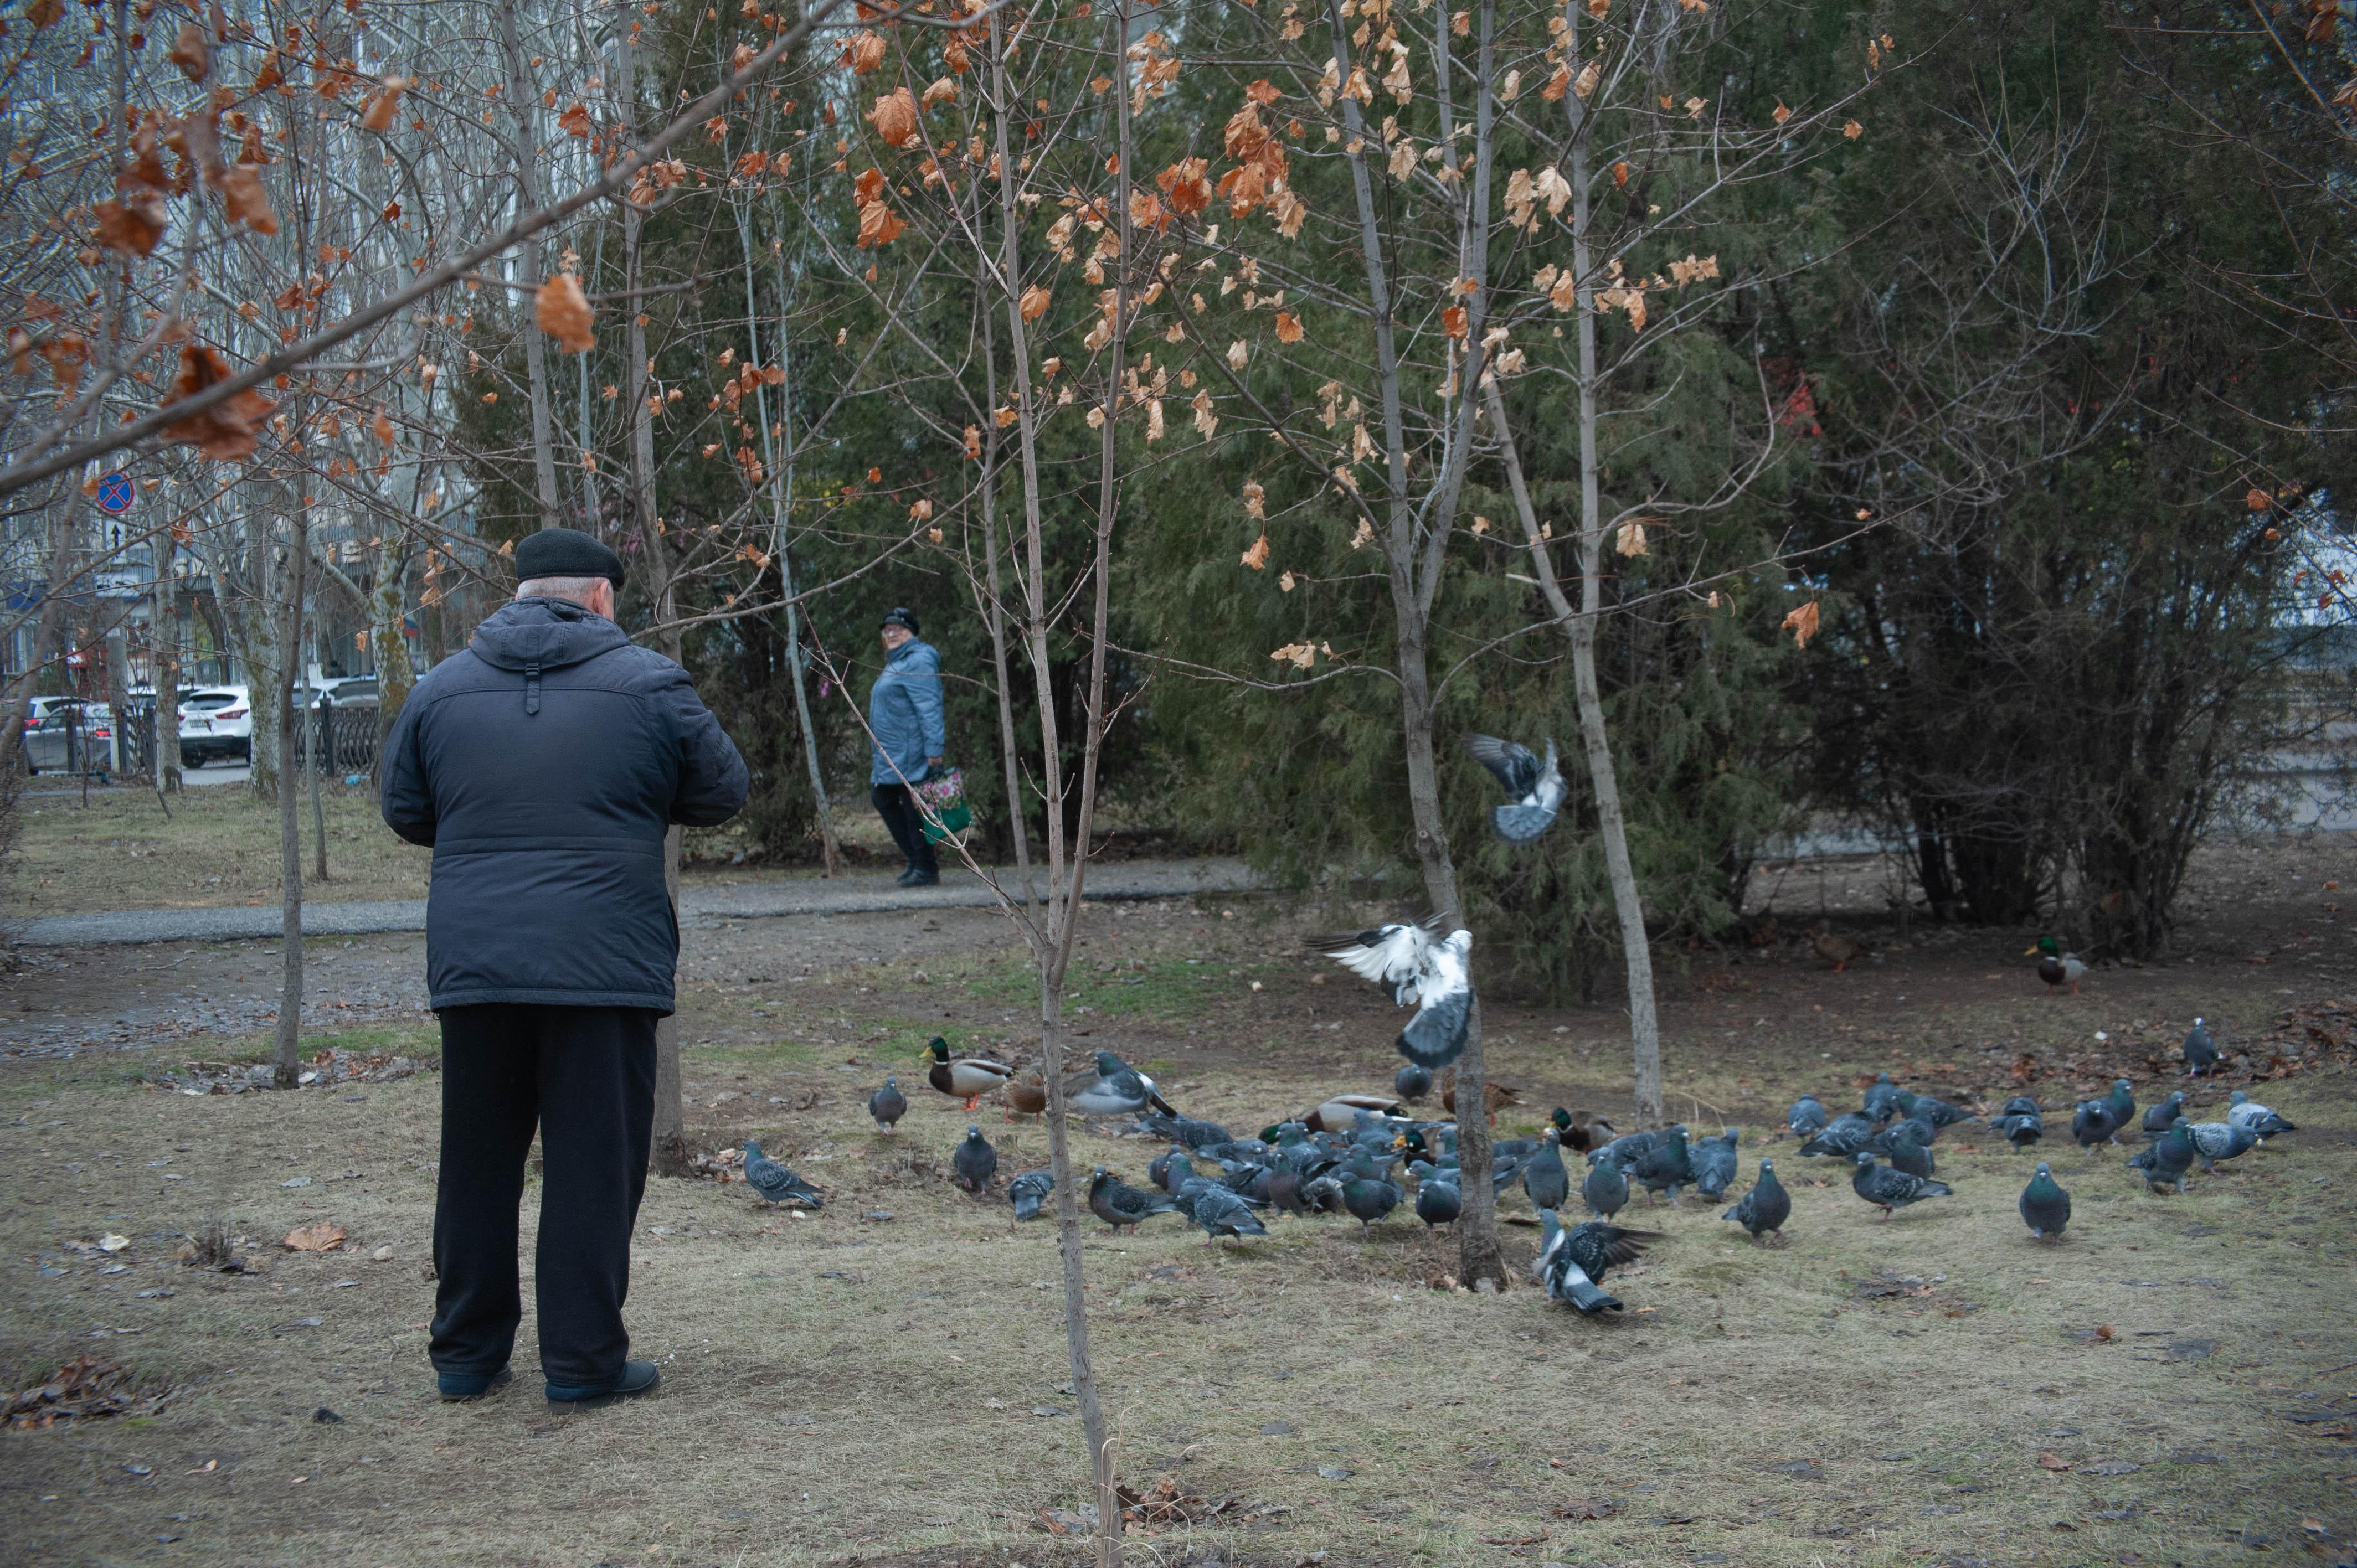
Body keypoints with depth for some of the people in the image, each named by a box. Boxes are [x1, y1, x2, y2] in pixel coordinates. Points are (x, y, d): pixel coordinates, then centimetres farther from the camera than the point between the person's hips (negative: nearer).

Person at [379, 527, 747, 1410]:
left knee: (477, 1163, 13)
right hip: (605, 965, -3)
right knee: (594, 1167, 3)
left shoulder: (442, 689, 6)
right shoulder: (646, 684, -2)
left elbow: (405, 814, 14)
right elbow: (722, 793, 7)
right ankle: (584, 1362, 5)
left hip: (473, 965, 3)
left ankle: (467, 1354, 19)